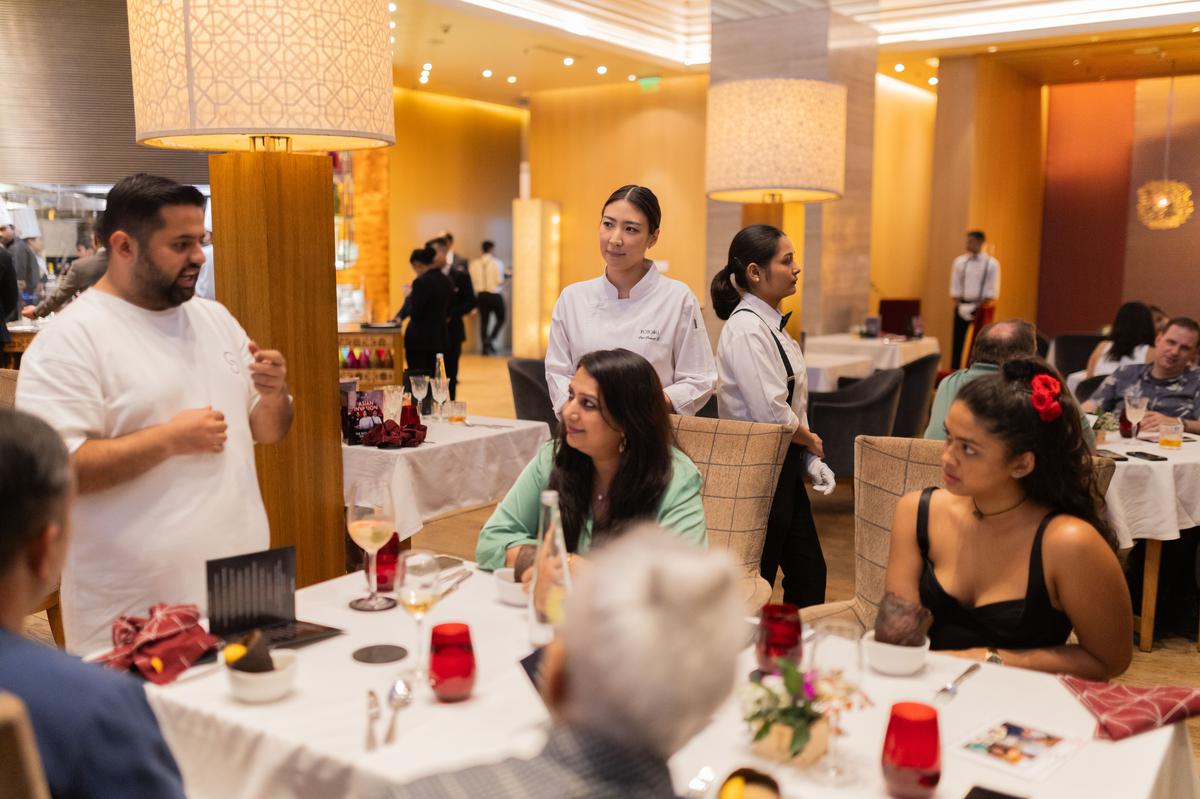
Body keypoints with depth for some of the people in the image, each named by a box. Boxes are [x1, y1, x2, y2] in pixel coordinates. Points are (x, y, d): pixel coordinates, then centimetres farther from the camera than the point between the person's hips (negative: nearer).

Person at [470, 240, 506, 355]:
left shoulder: (474, 263, 0)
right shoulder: (497, 262, -10)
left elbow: (472, 279, -2)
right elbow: (500, 280, -13)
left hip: (481, 294, 4)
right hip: (494, 294, -4)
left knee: (484, 320, 9)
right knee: (500, 319, 11)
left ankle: (485, 346, 7)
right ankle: (490, 339, -9)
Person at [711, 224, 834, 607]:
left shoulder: (770, 324, 10)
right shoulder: (746, 329, -20)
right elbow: (771, 413, -25)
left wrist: (811, 461, 4)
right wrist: (812, 442, -6)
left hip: (784, 466, 10)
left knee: (808, 570, 17)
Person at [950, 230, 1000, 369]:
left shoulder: (991, 264, -4)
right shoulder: (959, 262, 4)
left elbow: (992, 291, -5)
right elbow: (955, 287, 5)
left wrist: (978, 307, -13)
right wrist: (959, 306, -7)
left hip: (981, 306, -2)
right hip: (962, 306, 2)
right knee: (958, 341, 2)